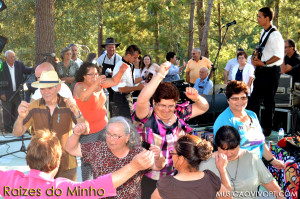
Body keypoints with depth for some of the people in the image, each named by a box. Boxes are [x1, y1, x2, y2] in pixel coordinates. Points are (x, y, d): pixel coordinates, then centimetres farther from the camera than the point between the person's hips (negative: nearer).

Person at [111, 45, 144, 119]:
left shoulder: (130, 65, 6)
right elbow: (121, 89, -26)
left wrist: (142, 78, 8)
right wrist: (137, 88, -24)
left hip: (128, 95, 9)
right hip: (121, 97, -9)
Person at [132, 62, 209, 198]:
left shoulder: (179, 114, 0)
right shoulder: (147, 117, -17)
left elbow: (203, 108, 9)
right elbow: (141, 100, -38)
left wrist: (196, 98, -14)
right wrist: (160, 74, -37)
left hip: (175, 174, 5)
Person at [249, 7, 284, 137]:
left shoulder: (275, 35, -18)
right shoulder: (264, 32, 10)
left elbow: (279, 55, -21)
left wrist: (263, 63, -21)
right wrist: (255, 58, 6)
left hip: (271, 71, -9)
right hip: (261, 70, 9)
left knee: (268, 101, 2)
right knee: (254, 99, 12)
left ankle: (267, 129, 14)